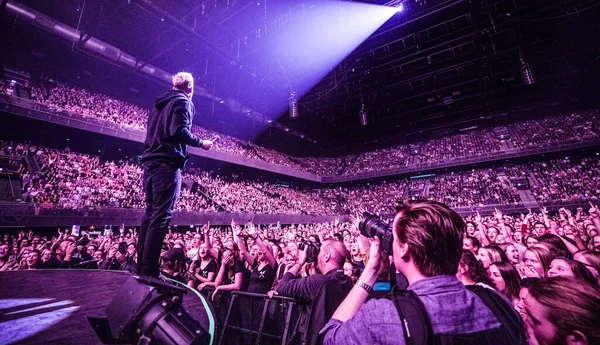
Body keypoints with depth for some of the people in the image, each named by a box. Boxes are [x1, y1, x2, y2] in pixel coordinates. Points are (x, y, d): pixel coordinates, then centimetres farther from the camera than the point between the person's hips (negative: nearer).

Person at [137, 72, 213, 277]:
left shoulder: (160, 103, 25)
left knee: (150, 213, 10)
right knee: (161, 216, -10)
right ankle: (148, 271, -9)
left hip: (150, 162, 9)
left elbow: (152, 133, 25)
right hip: (167, 164, -9)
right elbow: (179, 131, -17)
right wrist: (201, 143, -5)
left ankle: (140, 267, 14)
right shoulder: (183, 102, -1)